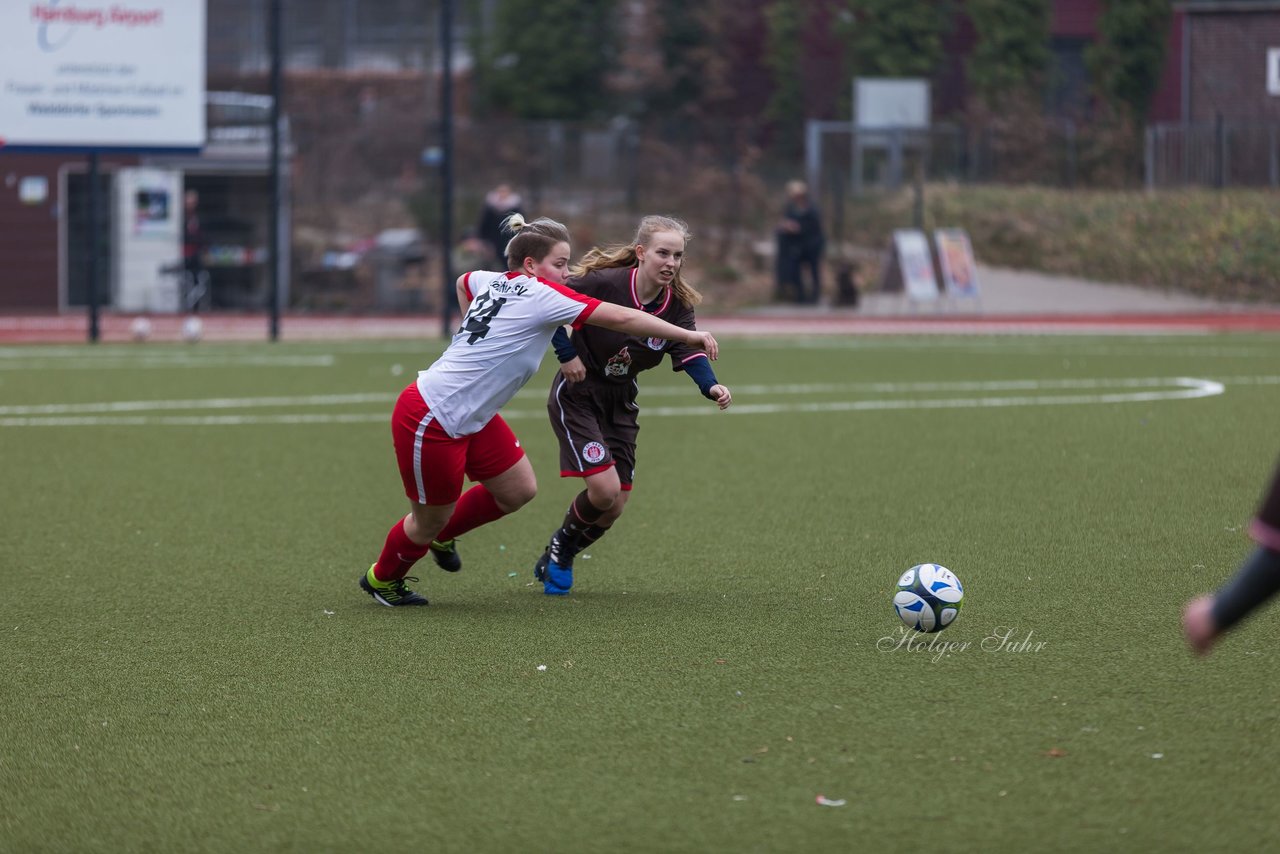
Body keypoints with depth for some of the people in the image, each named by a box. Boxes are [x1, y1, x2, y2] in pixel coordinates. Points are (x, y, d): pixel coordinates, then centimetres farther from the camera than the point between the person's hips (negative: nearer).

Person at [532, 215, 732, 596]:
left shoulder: (677, 304, -8)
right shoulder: (605, 283, -24)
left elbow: (688, 353, -20)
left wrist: (711, 386, -39)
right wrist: (566, 353, -22)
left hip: (620, 403, 6)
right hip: (577, 396, -6)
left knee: (613, 507, 4)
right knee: (604, 488, -20)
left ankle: (558, 561, 31)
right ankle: (560, 545, 12)